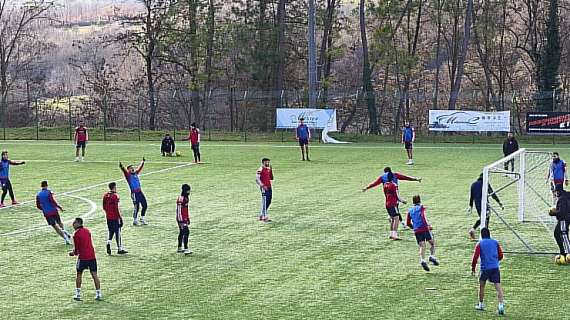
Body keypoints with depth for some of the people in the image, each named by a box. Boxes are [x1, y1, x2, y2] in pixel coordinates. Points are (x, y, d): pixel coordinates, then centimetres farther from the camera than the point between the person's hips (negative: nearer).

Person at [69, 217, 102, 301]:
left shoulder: (76, 234, -9)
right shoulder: (87, 230, 12)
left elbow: (76, 249, -8)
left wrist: (73, 253, 15)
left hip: (82, 257, -5)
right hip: (92, 256, 5)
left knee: (79, 275, 11)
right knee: (94, 275, 5)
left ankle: (78, 294, 12)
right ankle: (98, 294, 3)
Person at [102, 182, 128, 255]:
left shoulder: (105, 196, 6)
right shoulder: (115, 196, -16)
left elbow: (104, 207, 11)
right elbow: (116, 208, -18)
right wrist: (120, 217, -13)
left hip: (108, 217, 6)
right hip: (115, 217, -6)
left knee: (111, 232, 17)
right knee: (117, 232, 3)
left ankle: (108, 244, -7)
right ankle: (120, 249, 10)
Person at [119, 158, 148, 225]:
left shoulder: (136, 173, 14)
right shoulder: (128, 175, -4)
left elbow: (140, 168, 28)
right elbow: (124, 171, -23)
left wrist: (143, 162, 37)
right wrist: (121, 167, -41)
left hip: (140, 192, 7)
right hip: (134, 193, -7)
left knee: (144, 205, 10)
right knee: (136, 207, -7)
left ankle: (142, 219, 25)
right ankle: (134, 220, 5)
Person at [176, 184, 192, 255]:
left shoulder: (187, 197, 11)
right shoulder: (180, 199, -20)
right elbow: (179, 210, -21)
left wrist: (188, 218, 23)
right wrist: (180, 221, -22)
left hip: (185, 219, 10)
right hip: (181, 219, -10)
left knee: (181, 233, 17)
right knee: (186, 232, -15)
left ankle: (179, 248, 27)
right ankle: (186, 249, -17)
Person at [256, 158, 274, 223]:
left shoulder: (269, 169, 14)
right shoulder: (260, 170, -10)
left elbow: (271, 178, 19)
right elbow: (257, 179, -15)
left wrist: (271, 170, 5)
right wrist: (262, 185, -22)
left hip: (269, 187, 9)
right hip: (264, 188, -9)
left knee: (269, 202, 12)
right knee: (265, 202, -9)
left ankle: (261, 215, 24)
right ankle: (264, 217, -7)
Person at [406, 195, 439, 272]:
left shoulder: (410, 210, 18)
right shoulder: (421, 207, 7)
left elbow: (408, 223, 16)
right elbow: (423, 215, -14)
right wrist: (427, 225, -17)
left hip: (416, 231, 3)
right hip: (425, 228, -3)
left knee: (422, 246, -1)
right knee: (432, 243, 12)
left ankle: (422, 260, -23)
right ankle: (432, 256, -8)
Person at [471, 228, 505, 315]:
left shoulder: (480, 244, 3)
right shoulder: (495, 242, 10)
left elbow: (475, 257, -4)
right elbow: (500, 256, 12)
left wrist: (473, 269, 4)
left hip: (485, 268, -1)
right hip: (495, 268, 1)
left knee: (482, 285, 19)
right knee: (498, 286, -5)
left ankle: (481, 304, 29)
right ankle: (501, 305, -20)